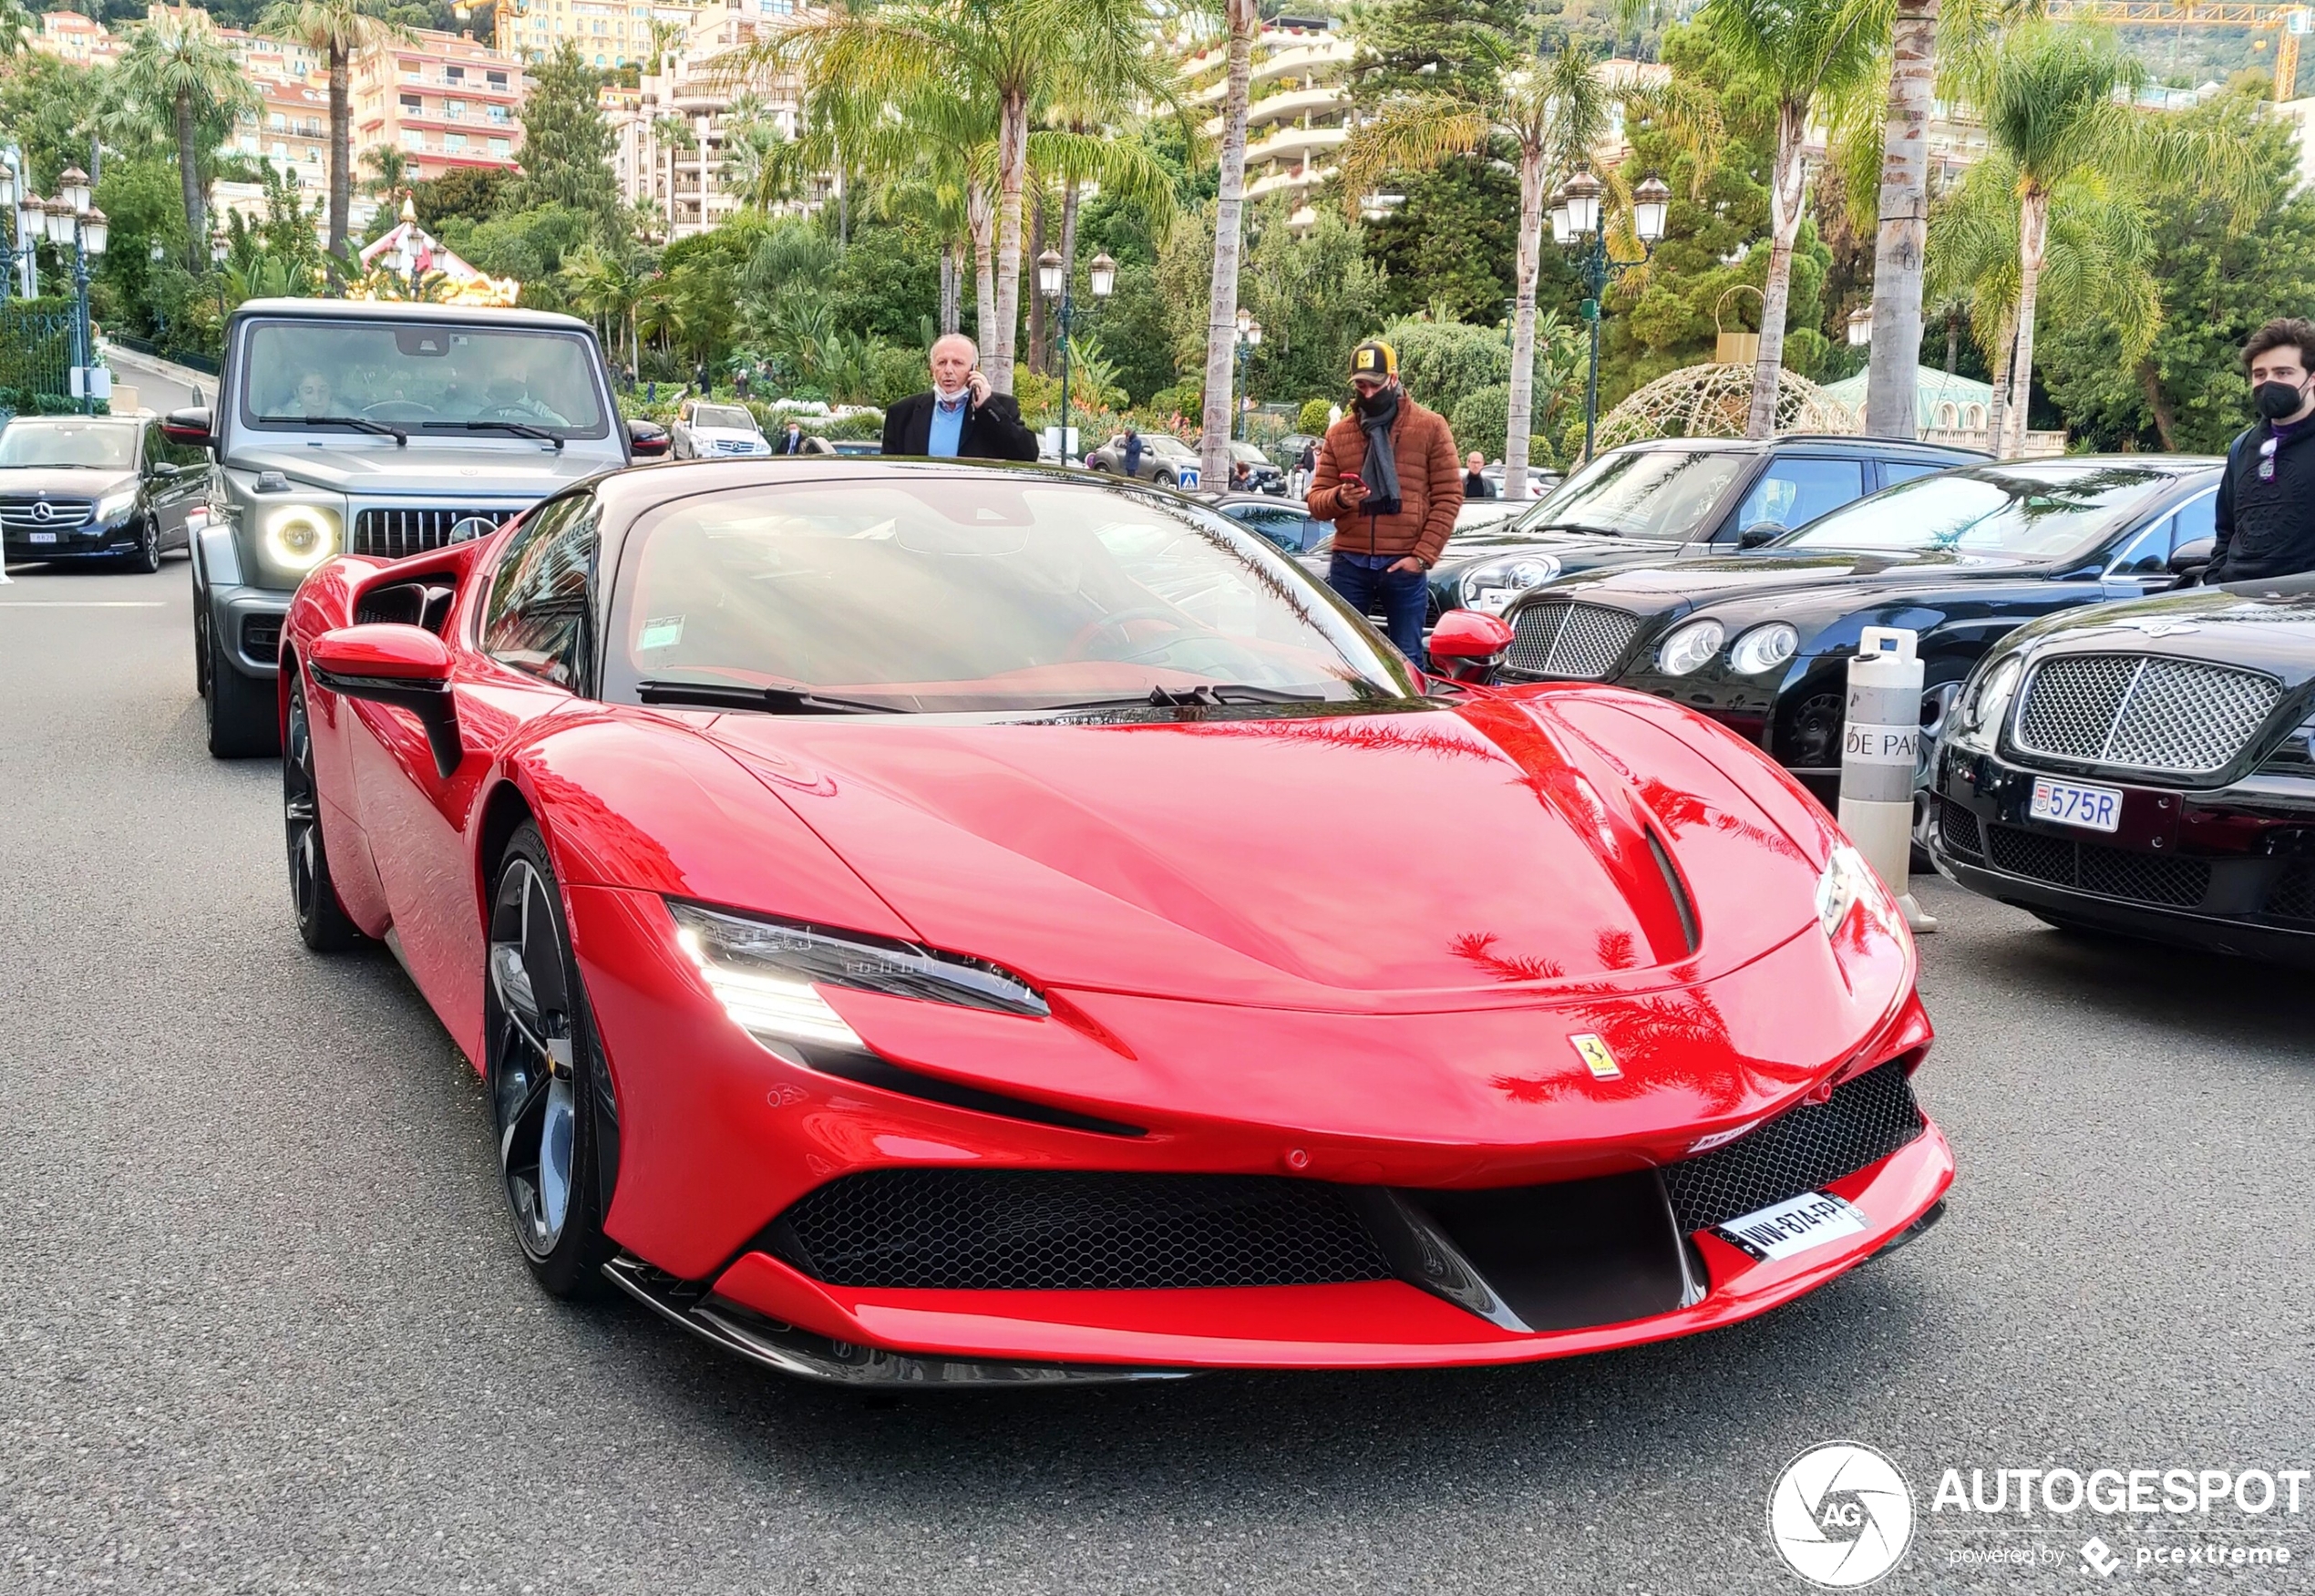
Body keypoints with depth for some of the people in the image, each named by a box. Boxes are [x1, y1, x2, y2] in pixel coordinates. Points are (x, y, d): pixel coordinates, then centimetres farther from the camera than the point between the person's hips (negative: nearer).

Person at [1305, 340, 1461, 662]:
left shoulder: (1430, 427, 4)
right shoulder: (1338, 433, 12)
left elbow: (1448, 497, 0)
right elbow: (1315, 501, 9)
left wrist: (1422, 556, -8)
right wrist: (1339, 498, -15)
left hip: (1404, 565, -2)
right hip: (1349, 565, 2)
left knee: (1406, 660, 2)